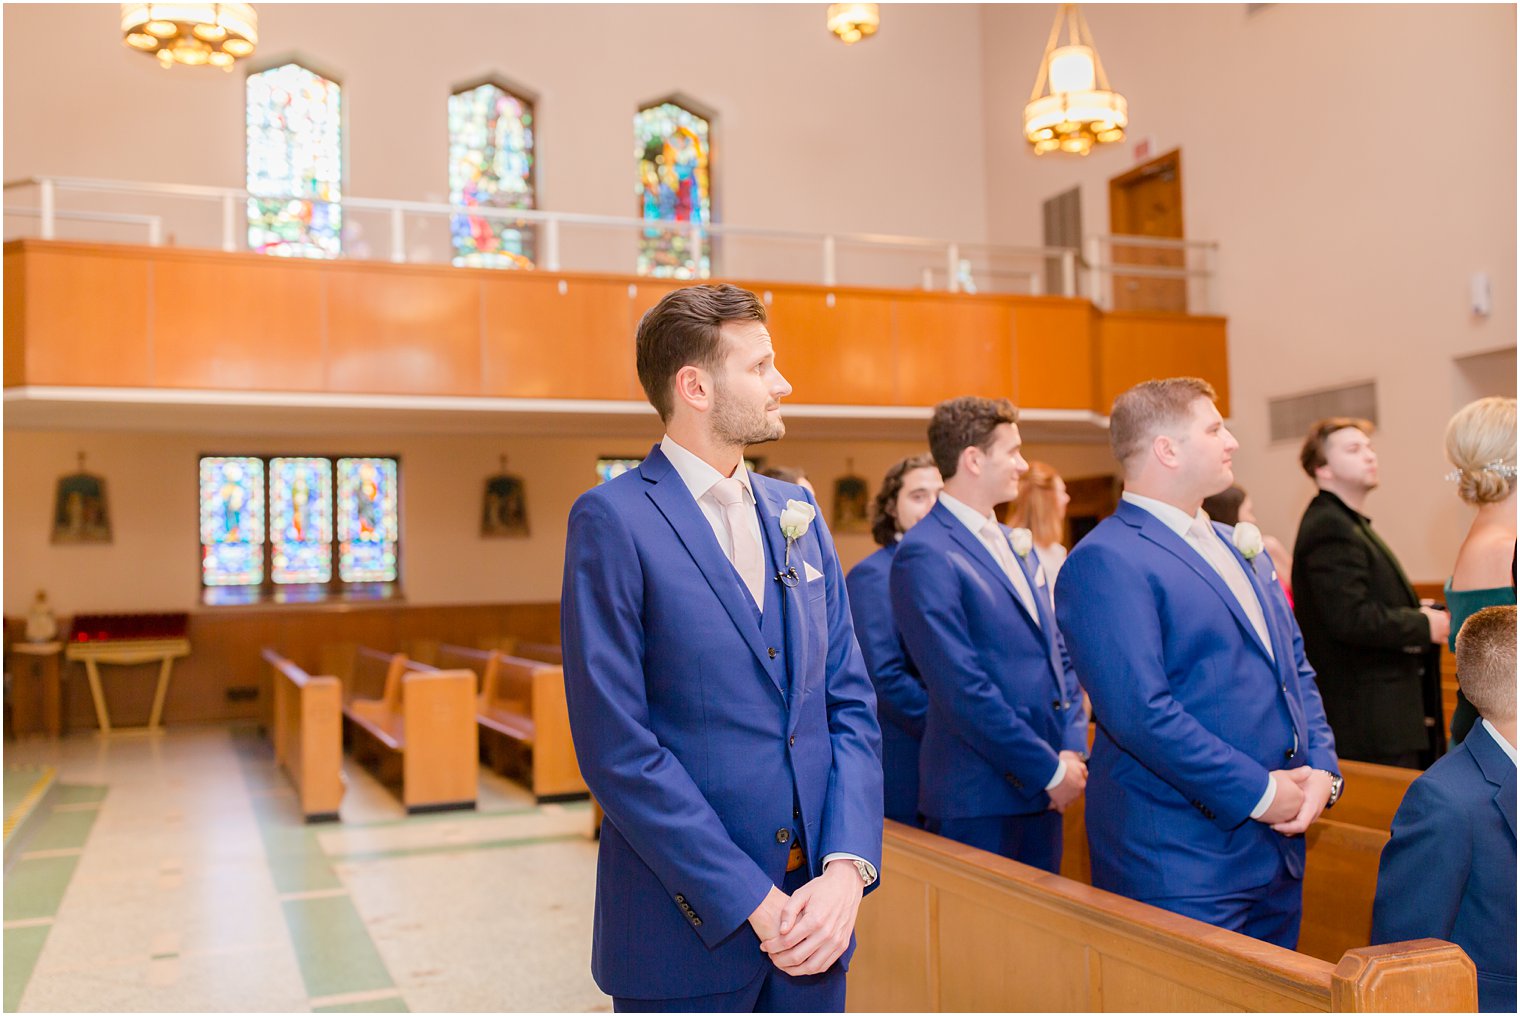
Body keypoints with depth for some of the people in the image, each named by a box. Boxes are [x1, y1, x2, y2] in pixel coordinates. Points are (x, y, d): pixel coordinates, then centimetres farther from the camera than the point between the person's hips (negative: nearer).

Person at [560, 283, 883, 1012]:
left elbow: (851, 705, 6)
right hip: (691, 929, -5)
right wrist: (753, 903, -14)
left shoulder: (796, 513, 8)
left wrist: (846, 868, -7)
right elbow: (617, 747, -15)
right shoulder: (613, 519, -11)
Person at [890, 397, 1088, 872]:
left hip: (1044, 793, 8)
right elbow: (963, 691, -19)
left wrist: (1073, 751, 0)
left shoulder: (1017, 546, 14)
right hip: (979, 801, -8)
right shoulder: (925, 555, -14)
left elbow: (1059, 655, 15)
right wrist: (1052, 770, -14)